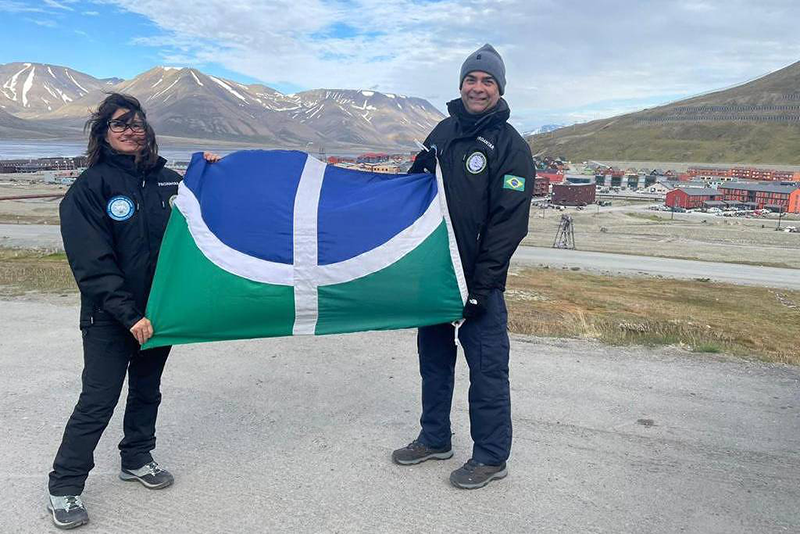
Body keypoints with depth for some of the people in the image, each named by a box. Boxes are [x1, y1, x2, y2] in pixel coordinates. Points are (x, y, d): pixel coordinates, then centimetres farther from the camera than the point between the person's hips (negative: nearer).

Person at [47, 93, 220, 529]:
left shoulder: (168, 181, 4)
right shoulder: (90, 186, -9)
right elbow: (92, 263, -15)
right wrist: (129, 314, -20)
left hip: (158, 310, 5)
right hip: (109, 317, -5)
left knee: (147, 390, 18)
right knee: (98, 401, -2)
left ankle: (136, 459, 38)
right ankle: (64, 487, 15)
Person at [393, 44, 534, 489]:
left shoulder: (511, 146, -8)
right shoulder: (444, 132, 11)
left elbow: (509, 223, -14)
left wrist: (480, 286, -18)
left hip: (480, 280, -6)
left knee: (487, 368, 2)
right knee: (434, 358, 16)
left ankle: (492, 457, 18)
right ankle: (435, 439, 33)